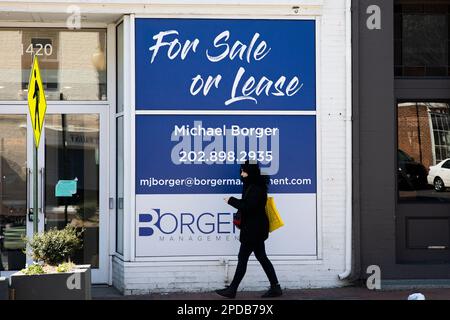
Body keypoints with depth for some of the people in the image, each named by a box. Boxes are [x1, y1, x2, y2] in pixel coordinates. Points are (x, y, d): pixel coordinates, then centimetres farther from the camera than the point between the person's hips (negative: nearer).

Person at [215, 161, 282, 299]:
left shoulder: (256, 188, -19)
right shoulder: (252, 186, 12)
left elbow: (248, 207, -25)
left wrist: (231, 200, -17)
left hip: (254, 229, -10)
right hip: (256, 229, 10)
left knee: (242, 258, -4)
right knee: (261, 257, 12)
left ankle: (232, 290, 2)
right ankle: (275, 287, 14)